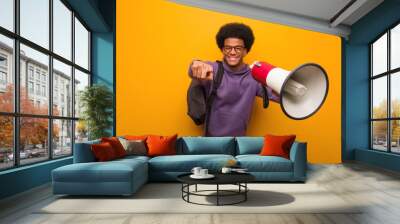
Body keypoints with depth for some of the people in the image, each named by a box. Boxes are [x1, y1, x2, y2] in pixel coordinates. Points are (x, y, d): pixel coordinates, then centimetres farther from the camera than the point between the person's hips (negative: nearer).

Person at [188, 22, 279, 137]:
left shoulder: (254, 77, -6)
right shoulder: (212, 69, -14)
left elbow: (280, 95, -14)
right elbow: (195, 72, -34)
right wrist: (197, 64, -59)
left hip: (238, 138, 3)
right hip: (212, 136, -2)